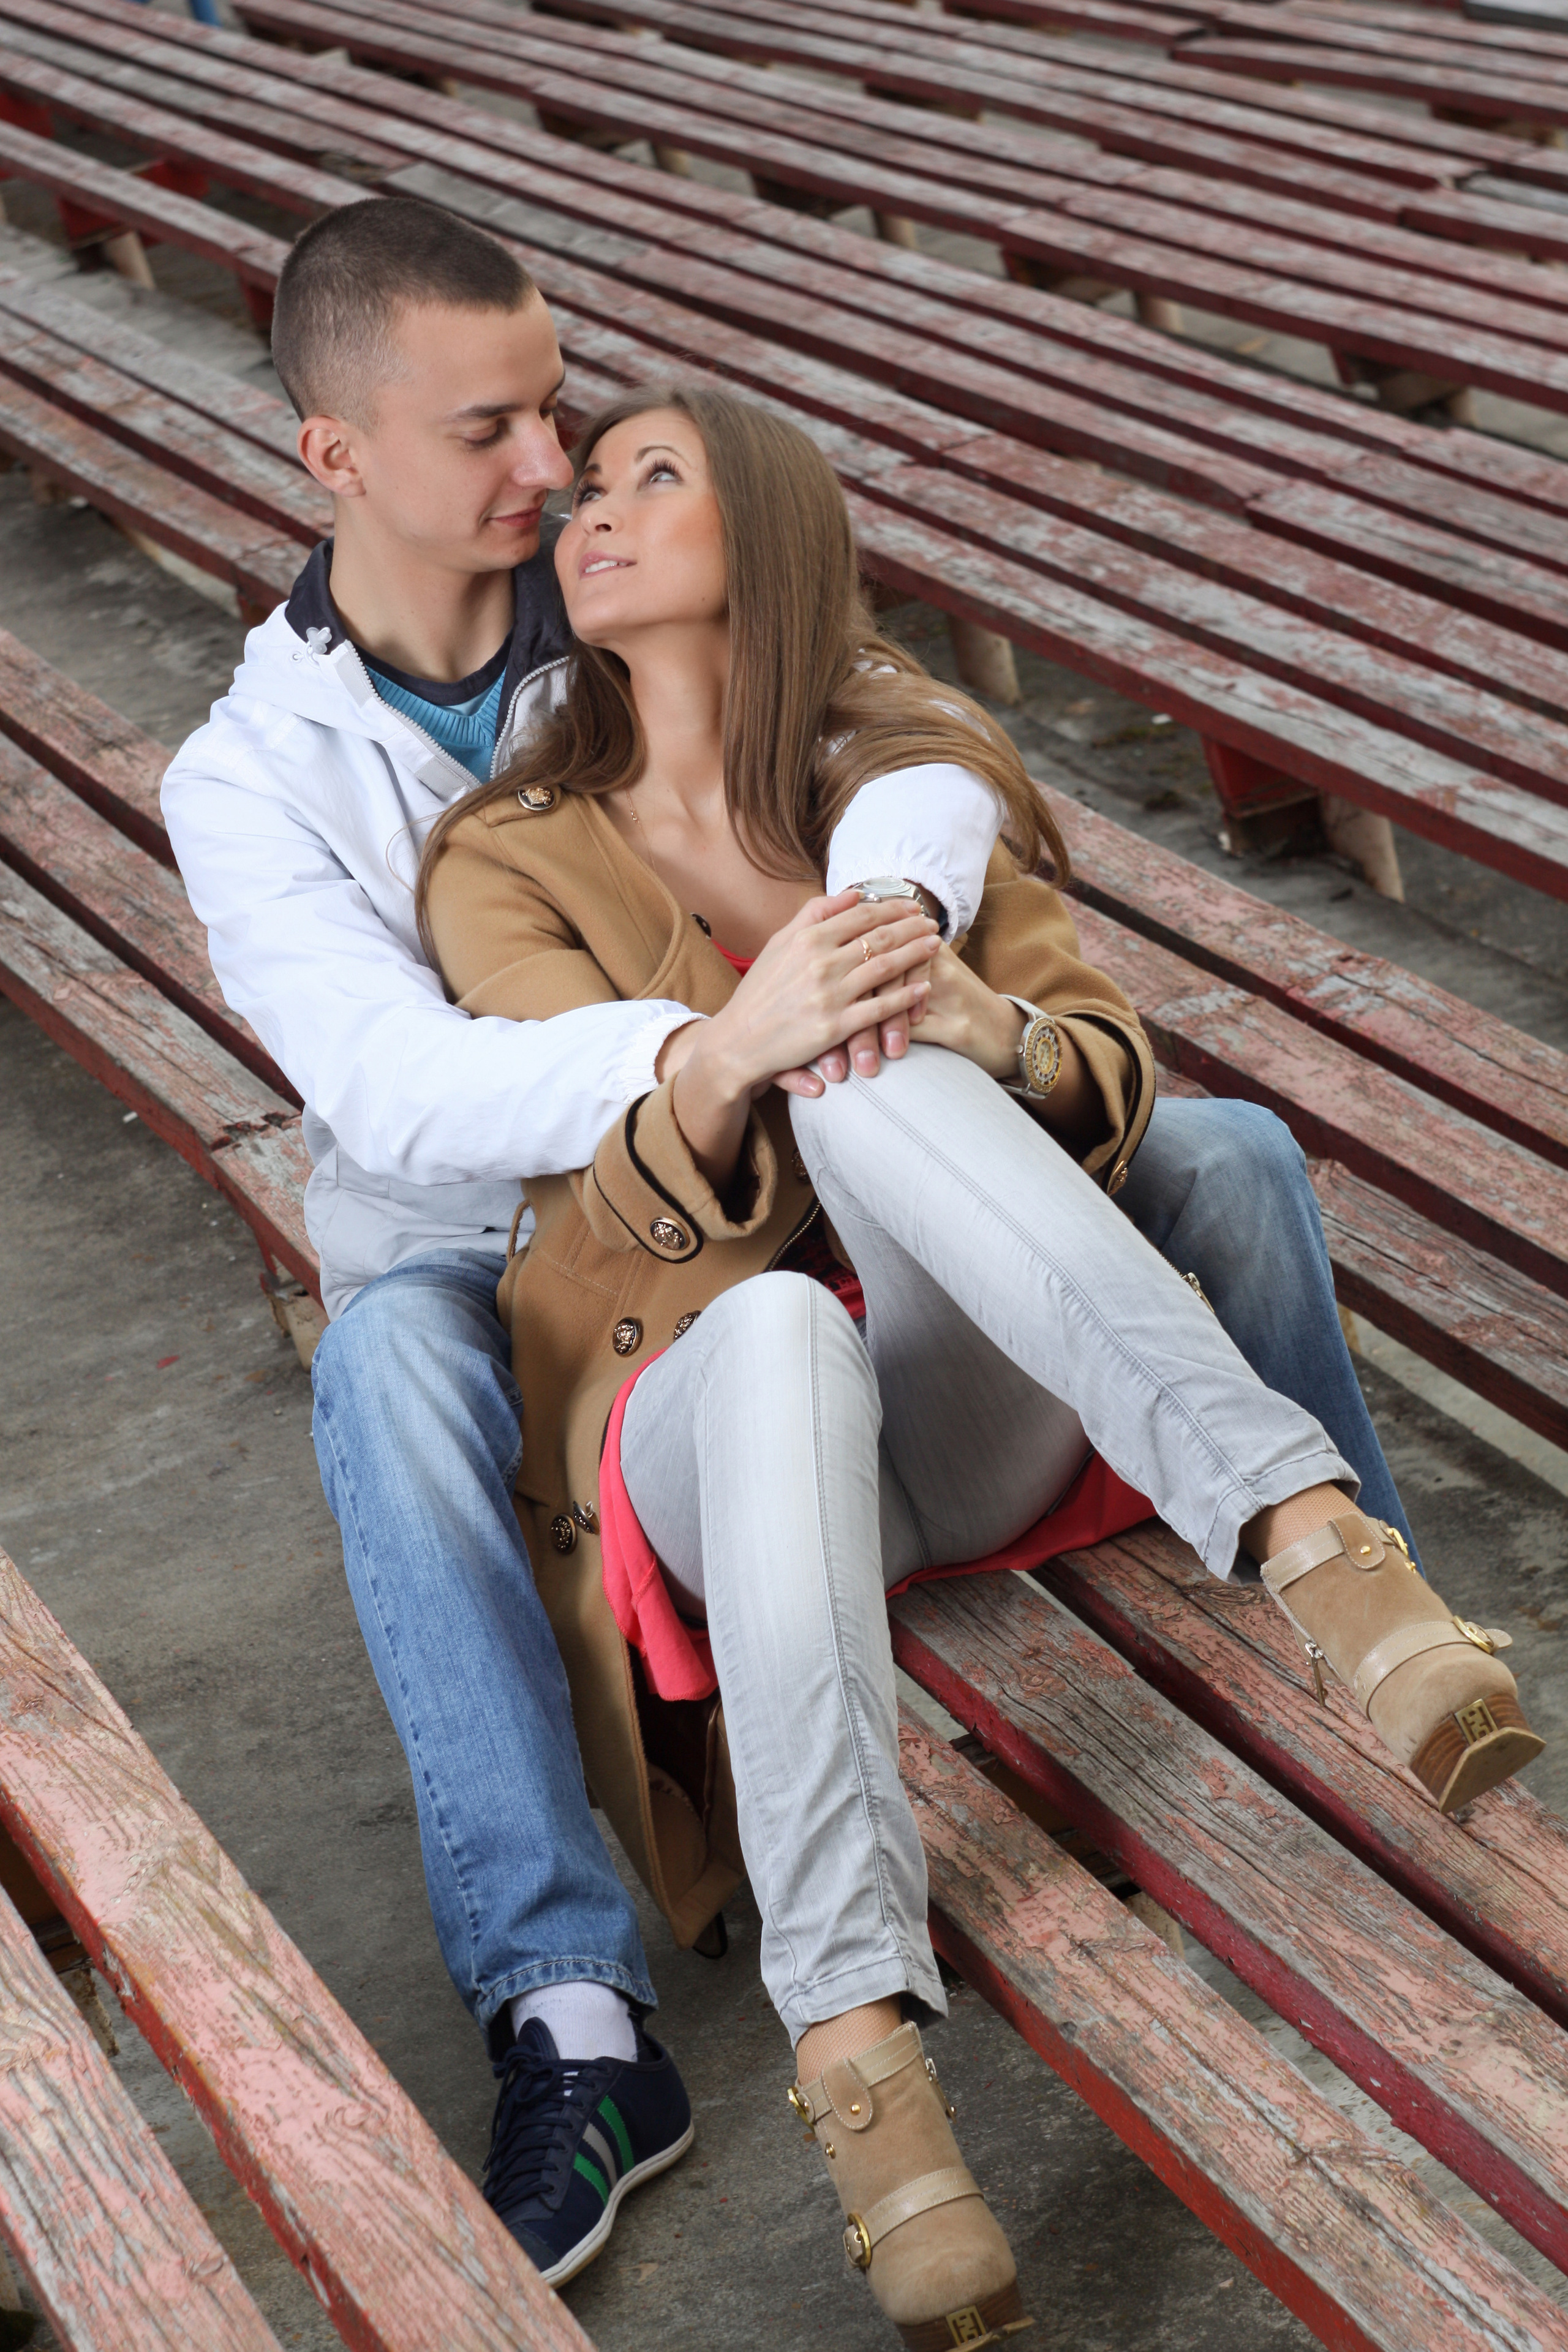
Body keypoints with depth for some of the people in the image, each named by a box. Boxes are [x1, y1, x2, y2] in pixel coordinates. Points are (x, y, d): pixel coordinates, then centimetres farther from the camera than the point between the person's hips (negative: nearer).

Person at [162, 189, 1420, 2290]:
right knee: (388, 1354, -40)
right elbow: (393, 1089, -26)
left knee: (1223, 1156, -15)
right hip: (508, 1275, -3)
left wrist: (890, 885, -40)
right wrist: (691, 1049, -45)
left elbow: (930, 761, -13)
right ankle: (569, 2021, -41)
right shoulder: (250, 779, -9)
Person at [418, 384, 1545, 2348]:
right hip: (712, 1426, -1)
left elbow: (1107, 1085, 2)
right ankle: (851, 2037, -46)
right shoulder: (502, 865, 5)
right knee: (777, 1330, -38)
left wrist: (987, 1028, -22)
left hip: (977, 1420, 1)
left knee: (867, 1067, -29)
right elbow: (640, 1194, -9)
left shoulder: (913, 772, 9)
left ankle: (1307, 1533, -42)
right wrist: (731, 1050, -32)